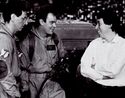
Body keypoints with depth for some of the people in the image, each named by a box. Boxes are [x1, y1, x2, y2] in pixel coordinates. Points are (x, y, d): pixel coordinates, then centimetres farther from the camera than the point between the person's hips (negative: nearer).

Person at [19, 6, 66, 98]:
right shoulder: (28, 40, -5)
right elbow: (22, 67, -2)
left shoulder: (55, 38, 8)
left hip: (52, 80, 3)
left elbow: (63, 56, 18)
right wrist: (24, 88, -3)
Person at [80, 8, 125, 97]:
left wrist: (95, 67, 2)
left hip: (117, 88, -3)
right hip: (95, 86, 3)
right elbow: (84, 69, -1)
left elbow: (113, 71, -10)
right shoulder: (94, 43, 9)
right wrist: (102, 77, -11)